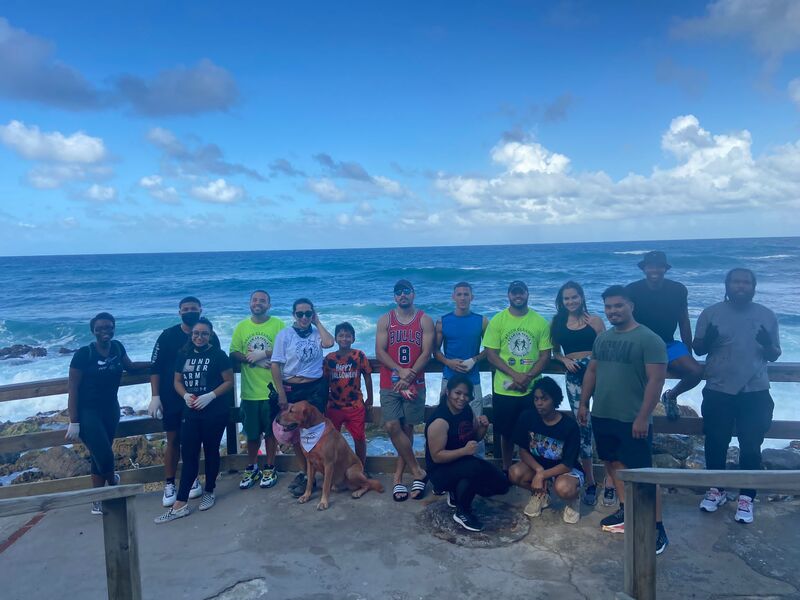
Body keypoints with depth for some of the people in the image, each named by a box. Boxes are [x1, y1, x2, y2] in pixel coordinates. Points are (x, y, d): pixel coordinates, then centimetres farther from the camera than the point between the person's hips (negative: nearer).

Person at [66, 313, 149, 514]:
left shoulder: (117, 347, 0)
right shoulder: (84, 354, -15)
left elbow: (130, 366, 22)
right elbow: (72, 389, -12)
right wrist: (74, 423, -13)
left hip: (110, 409, 5)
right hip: (87, 412, -5)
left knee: (100, 455, 11)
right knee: (105, 455, -12)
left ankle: (98, 501, 23)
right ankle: (112, 483, 18)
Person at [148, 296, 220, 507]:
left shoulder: (210, 336, -1)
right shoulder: (168, 335, -4)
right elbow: (155, 368, -2)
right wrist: (155, 397, -8)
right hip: (172, 399, -1)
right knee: (173, 440, 4)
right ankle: (169, 485, 14)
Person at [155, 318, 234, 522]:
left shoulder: (218, 355, -7)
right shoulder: (184, 355, 6)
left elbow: (229, 381, -7)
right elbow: (177, 381, 11)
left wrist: (210, 396, -18)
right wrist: (186, 395, -8)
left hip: (215, 413, -4)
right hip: (191, 413, 4)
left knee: (211, 452, 10)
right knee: (188, 455, 3)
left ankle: (209, 491, 29)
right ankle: (180, 505, 4)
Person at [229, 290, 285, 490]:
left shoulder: (278, 324, -3)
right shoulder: (241, 327, 7)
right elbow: (233, 354, 2)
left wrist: (263, 354, -18)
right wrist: (254, 360, -13)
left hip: (272, 389, -2)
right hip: (250, 390, 2)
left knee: (270, 431, 9)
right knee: (252, 433, 11)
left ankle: (270, 468, 24)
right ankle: (252, 468, 28)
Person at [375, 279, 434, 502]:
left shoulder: (425, 320, 3)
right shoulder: (385, 320, 6)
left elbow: (426, 352, -5)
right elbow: (380, 352, -2)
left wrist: (409, 377, -16)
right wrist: (400, 370, -16)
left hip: (415, 384, 0)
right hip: (389, 384, 1)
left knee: (407, 429, 3)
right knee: (392, 427, -11)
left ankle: (399, 477, 14)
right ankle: (417, 471, 3)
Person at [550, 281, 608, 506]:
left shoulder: (595, 320, 2)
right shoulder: (557, 323, 9)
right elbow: (555, 352, 16)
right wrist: (565, 360, -5)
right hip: (573, 377, 2)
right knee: (582, 428, 6)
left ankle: (609, 481, -2)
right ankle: (590, 481, 17)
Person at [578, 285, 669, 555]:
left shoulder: (649, 339, -12)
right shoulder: (602, 338, 9)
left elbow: (656, 380, -15)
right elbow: (592, 371, 16)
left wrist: (643, 417, -19)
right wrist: (584, 404, 13)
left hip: (633, 420, -7)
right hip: (602, 415, 7)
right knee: (613, 463, 16)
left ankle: (657, 528, 6)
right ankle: (626, 511, 31)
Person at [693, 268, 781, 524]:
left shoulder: (767, 316, 5)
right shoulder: (711, 313, 1)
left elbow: (774, 356, 10)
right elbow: (697, 349, 3)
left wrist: (768, 345, -14)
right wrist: (708, 339, -20)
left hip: (755, 392, 1)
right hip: (718, 391, 0)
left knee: (751, 446, 3)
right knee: (716, 443, 7)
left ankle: (746, 498, 15)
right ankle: (716, 490, 24)